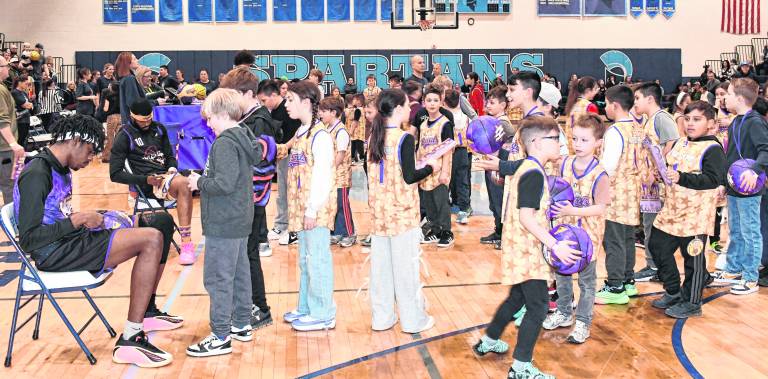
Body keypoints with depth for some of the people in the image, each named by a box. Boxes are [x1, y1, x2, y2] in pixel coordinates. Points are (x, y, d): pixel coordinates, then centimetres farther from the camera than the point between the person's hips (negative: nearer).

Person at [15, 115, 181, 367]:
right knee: (151, 239, -24)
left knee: (162, 222, 7)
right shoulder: (36, 174, -15)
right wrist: (79, 219, -19)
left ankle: (147, 310, 16)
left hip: (70, 242, 10)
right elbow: (29, 238, -21)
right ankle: (129, 341, -22)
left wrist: (92, 218, 6)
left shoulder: (61, 170, 15)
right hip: (54, 253, -10)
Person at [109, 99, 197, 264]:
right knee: (183, 184, -35)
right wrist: (146, 180, -14)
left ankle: (187, 243, -31)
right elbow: (115, 174, -4)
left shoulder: (159, 128, 16)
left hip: (167, 175, 6)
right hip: (148, 183, -6)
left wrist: (172, 168, 2)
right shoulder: (124, 136, 0)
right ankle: (186, 242, -38)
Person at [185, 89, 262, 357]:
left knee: (218, 279, -3)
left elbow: (224, 184, -27)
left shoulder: (225, 143, -18)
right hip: (240, 220, 10)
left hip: (223, 224, -10)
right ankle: (242, 325, 28)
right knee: (240, 273, 17)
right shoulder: (245, 139, 11)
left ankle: (221, 337, 2)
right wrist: (202, 181, 12)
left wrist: (199, 182, -11)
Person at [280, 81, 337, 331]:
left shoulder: (320, 135, -14)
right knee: (305, 260, 17)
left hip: (316, 209, -9)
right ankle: (306, 308, 28)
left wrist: (313, 210, -19)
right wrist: (299, 208, 14)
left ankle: (323, 314, 7)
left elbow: (322, 175, -18)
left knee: (317, 259, -2)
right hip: (301, 207, 9)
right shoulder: (301, 133, 13)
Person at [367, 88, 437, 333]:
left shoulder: (375, 137, 6)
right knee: (406, 266, 2)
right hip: (402, 211, -7)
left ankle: (381, 317, 19)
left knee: (381, 264, 11)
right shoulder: (404, 139, -15)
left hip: (380, 210, 7)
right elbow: (409, 177, -16)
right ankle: (413, 319, 12)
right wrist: (430, 167, -1)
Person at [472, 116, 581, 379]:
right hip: (527, 252, -10)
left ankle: (488, 342, 39)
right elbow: (526, 217, -25)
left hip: (521, 250, 10)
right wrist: (554, 245, -25)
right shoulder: (534, 174, -19)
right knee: (537, 308, -5)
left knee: (517, 298, 23)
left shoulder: (525, 169, 12)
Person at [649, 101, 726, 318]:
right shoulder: (679, 143, 12)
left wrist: (682, 178, -30)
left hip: (696, 214, -9)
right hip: (672, 210, 9)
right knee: (658, 246, 14)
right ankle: (673, 292, 29)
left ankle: (691, 303, 16)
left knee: (693, 258, 2)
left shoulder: (713, 149, -13)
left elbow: (713, 179, -24)